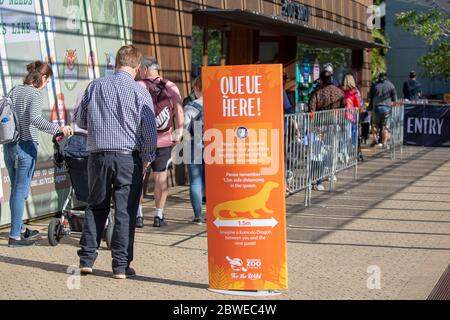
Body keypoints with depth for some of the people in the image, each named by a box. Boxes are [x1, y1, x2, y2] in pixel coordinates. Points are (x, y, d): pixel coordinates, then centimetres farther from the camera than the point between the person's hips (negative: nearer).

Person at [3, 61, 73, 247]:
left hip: (9, 146, 7)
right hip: (26, 146, -7)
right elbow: (34, 119, -27)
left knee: (16, 189, 18)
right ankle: (14, 236, 2)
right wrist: (57, 129, -34)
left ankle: (20, 229, 30)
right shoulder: (36, 94, -10)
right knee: (21, 191, -1)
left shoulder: (14, 90, 12)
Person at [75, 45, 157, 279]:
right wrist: (146, 159, 8)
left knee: (96, 207, 17)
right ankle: (121, 266, 7)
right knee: (125, 212, 4)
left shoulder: (95, 87, 2)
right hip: (128, 157, -3)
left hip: (98, 156, 3)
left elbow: (79, 120, 11)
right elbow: (150, 132, -6)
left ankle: (86, 259, 16)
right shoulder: (140, 93, -6)